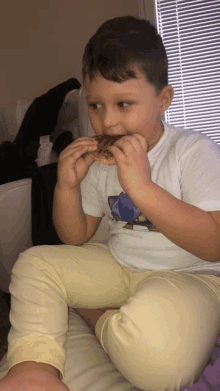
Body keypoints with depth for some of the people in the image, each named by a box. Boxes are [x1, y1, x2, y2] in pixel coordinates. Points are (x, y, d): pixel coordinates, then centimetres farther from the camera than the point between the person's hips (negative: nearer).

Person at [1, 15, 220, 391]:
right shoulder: (100, 159, 2)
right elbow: (76, 238, 8)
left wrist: (142, 187, -33)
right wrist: (67, 186, -12)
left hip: (189, 276, -5)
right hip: (119, 267, 6)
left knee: (153, 348, -36)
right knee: (33, 263, -1)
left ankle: (96, 315, -4)